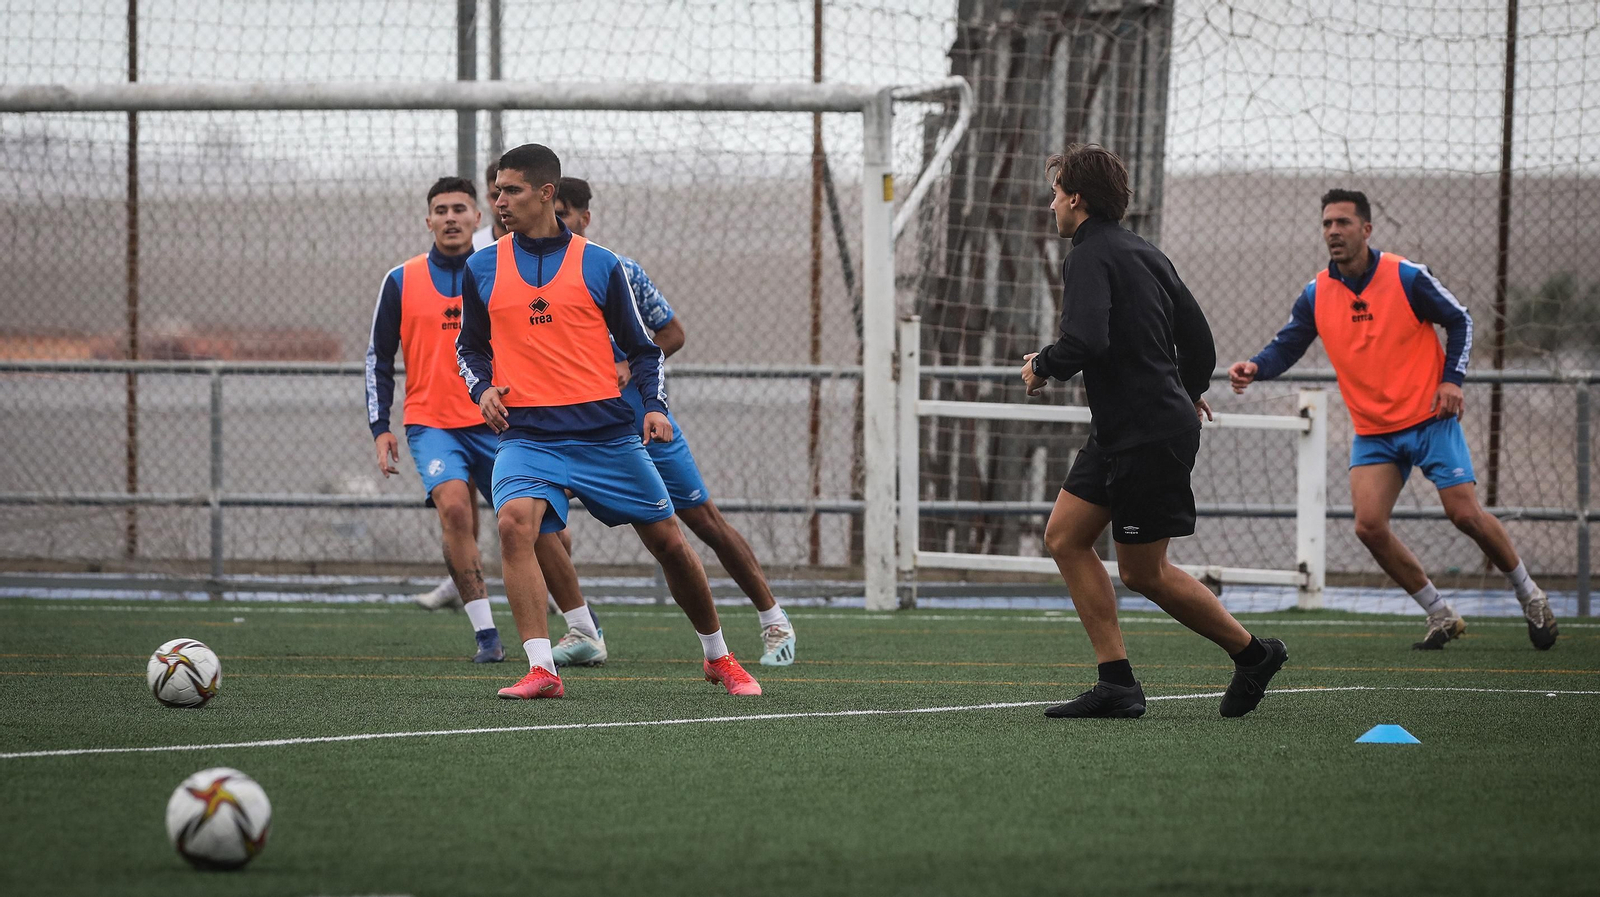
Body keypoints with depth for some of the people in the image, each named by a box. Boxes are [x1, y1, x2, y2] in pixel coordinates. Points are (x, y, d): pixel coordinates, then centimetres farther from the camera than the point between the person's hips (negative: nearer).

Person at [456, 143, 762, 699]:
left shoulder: (599, 265, 4)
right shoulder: (482, 269, 8)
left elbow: (640, 346, 11)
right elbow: (470, 346, 20)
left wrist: (654, 405, -5)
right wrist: (483, 388, -1)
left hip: (606, 431, 0)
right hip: (527, 434, 0)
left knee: (669, 542, 5)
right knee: (514, 522, -28)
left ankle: (718, 657, 28)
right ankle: (541, 670, -29)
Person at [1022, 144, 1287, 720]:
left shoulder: (1090, 258, -15)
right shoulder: (1143, 253, 13)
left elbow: (1085, 341, -30)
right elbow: (1196, 332, 20)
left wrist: (1042, 366, -9)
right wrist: (1191, 390, 40)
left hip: (1148, 435, -10)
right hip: (1119, 434, 10)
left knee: (1144, 573, -1)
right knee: (1065, 538, 7)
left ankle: (1253, 653, 12)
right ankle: (1117, 684, 4)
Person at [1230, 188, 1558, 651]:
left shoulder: (1406, 277, -9)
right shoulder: (1317, 295, 0)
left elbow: (1459, 321, 0)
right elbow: (1286, 347, 1)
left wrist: (1452, 378, -13)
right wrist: (1255, 367, -21)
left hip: (1430, 418, -3)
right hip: (1373, 433, 3)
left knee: (1465, 513, -11)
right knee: (1370, 526, -13)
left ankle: (1529, 596, 13)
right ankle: (1440, 615, 5)